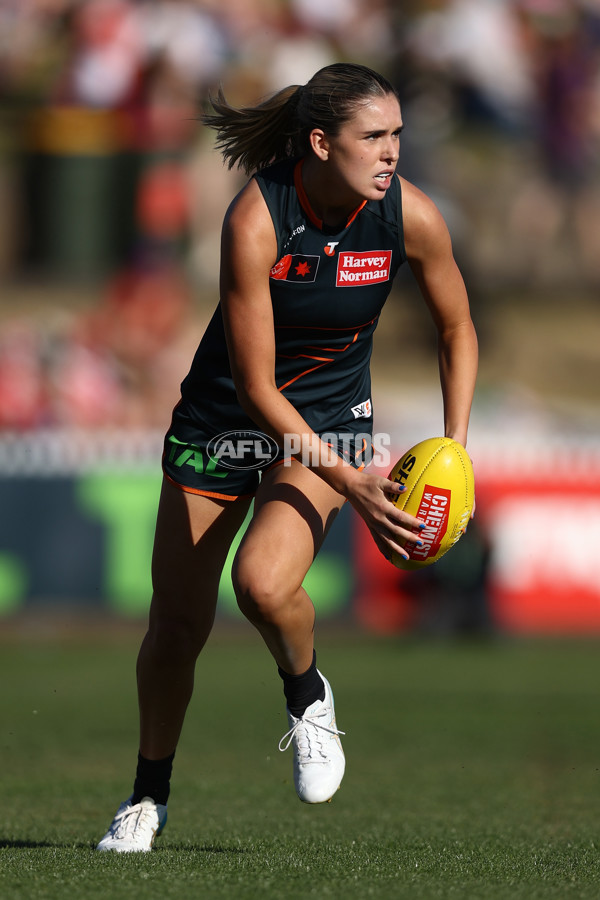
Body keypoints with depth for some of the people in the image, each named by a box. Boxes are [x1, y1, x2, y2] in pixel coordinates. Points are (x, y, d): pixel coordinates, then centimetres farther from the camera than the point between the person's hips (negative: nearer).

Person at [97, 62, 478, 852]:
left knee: (264, 582, -28)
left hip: (329, 419, 0)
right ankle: (148, 795, 30)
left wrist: (453, 450, -8)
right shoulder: (256, 218, -27)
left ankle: (307, 696, 5)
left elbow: (457, 328, 1)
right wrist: (349, 482, -30)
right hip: (226, 417, 0)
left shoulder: (410, 217, -18)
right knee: (178, 623, 5)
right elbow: (256, 385, -25)